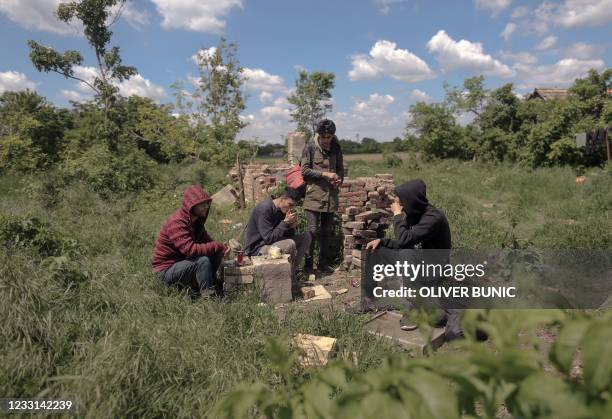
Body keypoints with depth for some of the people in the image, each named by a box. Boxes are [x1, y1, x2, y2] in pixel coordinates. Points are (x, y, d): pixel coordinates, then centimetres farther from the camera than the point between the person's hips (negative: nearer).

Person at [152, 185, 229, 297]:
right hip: (167, 270, -9)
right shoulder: (177, 223, -26)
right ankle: (208, 295, -15)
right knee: (203, 260, -30)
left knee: (216, 254, -4)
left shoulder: (196, 219, 3)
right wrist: (217, 246, -29)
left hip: (183, 260, 9)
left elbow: (206, 240, 7)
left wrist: (222, 247, -14)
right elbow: (191, 249, -36)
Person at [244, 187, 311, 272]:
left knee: (306, 237, 4)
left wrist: (292, 226, -13)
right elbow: (268, 238, -26)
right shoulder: (264, 209, -22)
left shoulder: (283, 210, 3)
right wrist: (286, 222, -23)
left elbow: (287, 235, 9)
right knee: (290, 244, -32)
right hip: (257, 249, -9)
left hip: (274, 242, 9)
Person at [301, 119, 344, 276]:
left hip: (330, 197, 5)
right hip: (314, 196, -4)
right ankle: (307, 263, 9)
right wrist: (324, 174, -15)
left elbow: (340, 169, 19)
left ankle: (324, 263, 22)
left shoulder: (336, 148, 10)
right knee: (313, 231, -6)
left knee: (327, 232, 10)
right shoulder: (310, 148, -3)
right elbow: (304, 170, -7)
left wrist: (339, 178, -3)